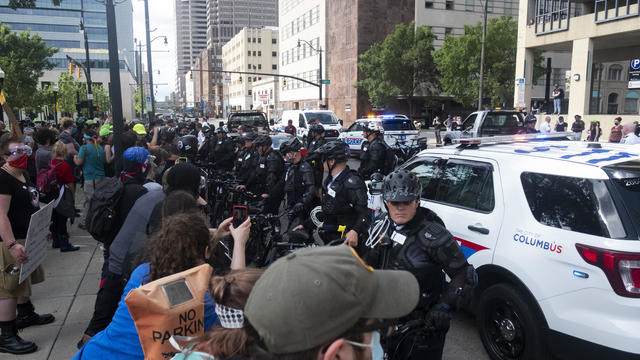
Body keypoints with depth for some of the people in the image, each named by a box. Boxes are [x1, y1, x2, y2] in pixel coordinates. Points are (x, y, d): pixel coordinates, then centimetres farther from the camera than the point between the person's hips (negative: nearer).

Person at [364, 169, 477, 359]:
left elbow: (465, 274, -17)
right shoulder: (382, 225, -1)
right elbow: (369, 262, 14)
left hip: (423, 323, -5)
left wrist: (444, 306, -27)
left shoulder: (433, 235, -21)